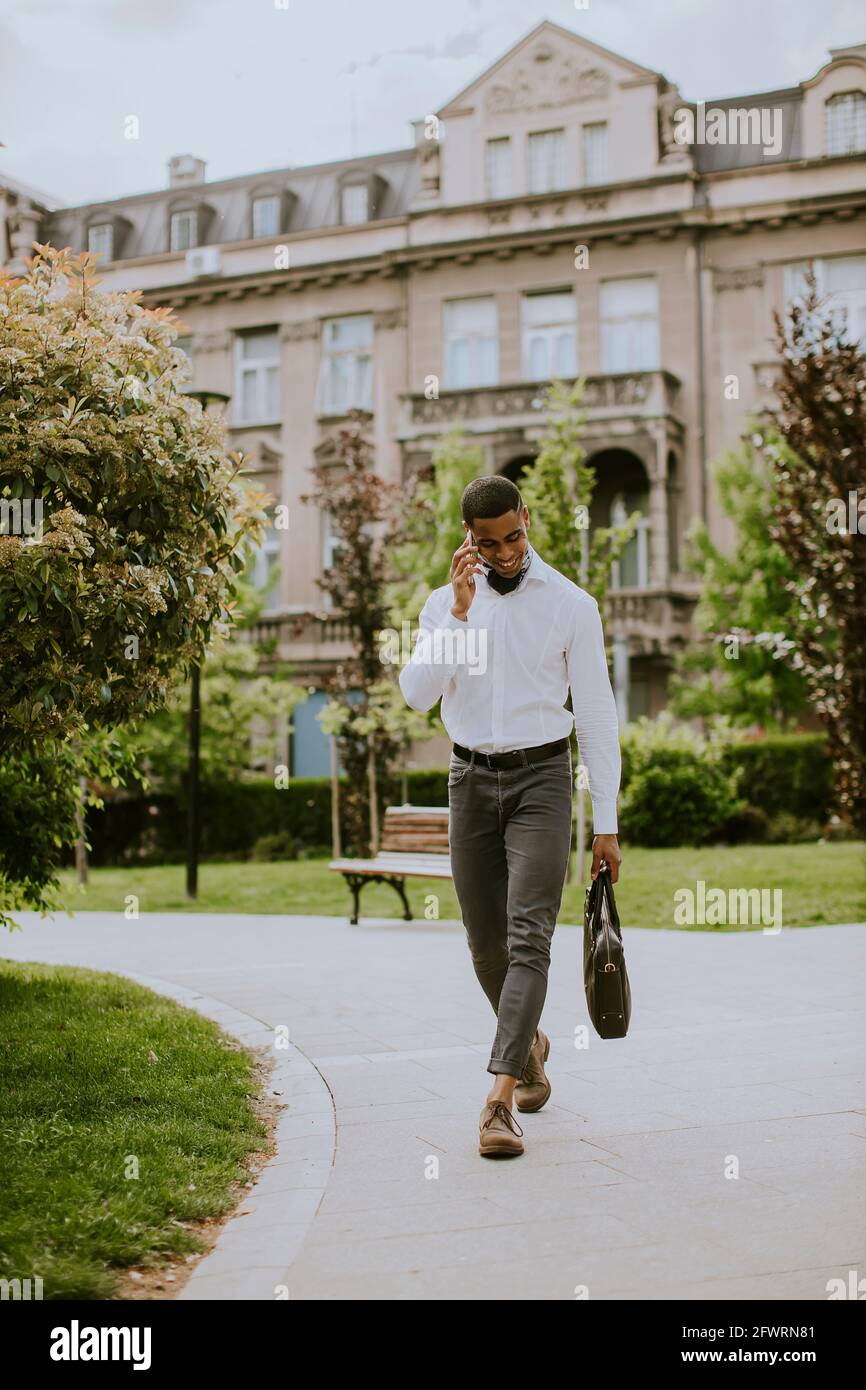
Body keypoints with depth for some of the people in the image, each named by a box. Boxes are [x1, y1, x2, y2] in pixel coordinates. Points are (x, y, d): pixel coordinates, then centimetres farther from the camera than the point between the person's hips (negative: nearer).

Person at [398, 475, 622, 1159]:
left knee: (528, 937, -15)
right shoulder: (446, 603, 6)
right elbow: (417, 693, -9)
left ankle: (500, 1099, -17)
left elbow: (597, 713, 0)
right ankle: (530, 1045, 36)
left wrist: (606, 823, -3)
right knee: (486, 944, 9)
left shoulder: (572, 604, -1)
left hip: (541, 777, -3)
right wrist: (459, 611, -19)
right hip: (471, 779, 3)